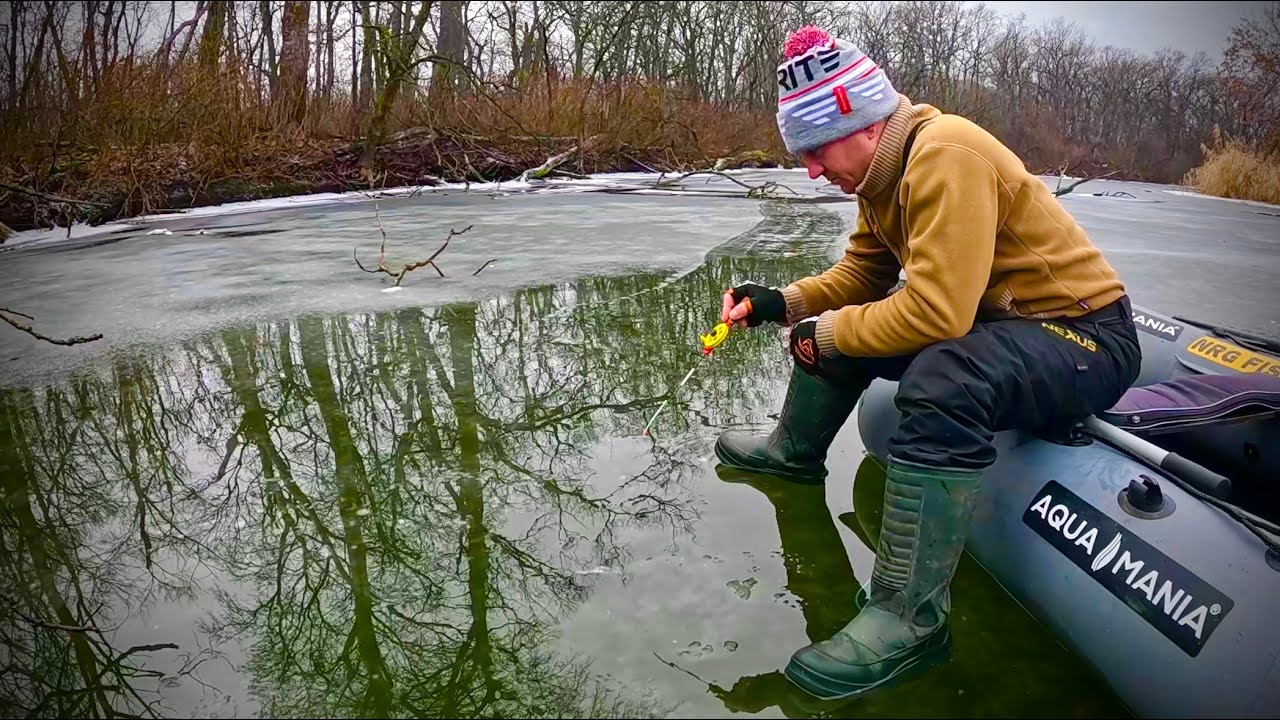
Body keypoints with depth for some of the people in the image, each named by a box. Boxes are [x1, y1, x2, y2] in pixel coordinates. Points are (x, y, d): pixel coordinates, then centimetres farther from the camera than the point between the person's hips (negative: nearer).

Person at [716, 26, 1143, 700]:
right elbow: (859, 275, 12)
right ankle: (795, 451, 35)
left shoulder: (945, 154, -25)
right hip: (990, 317, 10)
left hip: (1085, 335, -10)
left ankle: (909, 618, -28)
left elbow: (936, 312, -32)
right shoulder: (887, 167, 4)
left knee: (941, 380, -39)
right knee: (833, 326, 12)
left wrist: (827, 333, -19)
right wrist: (780, 302, -2)